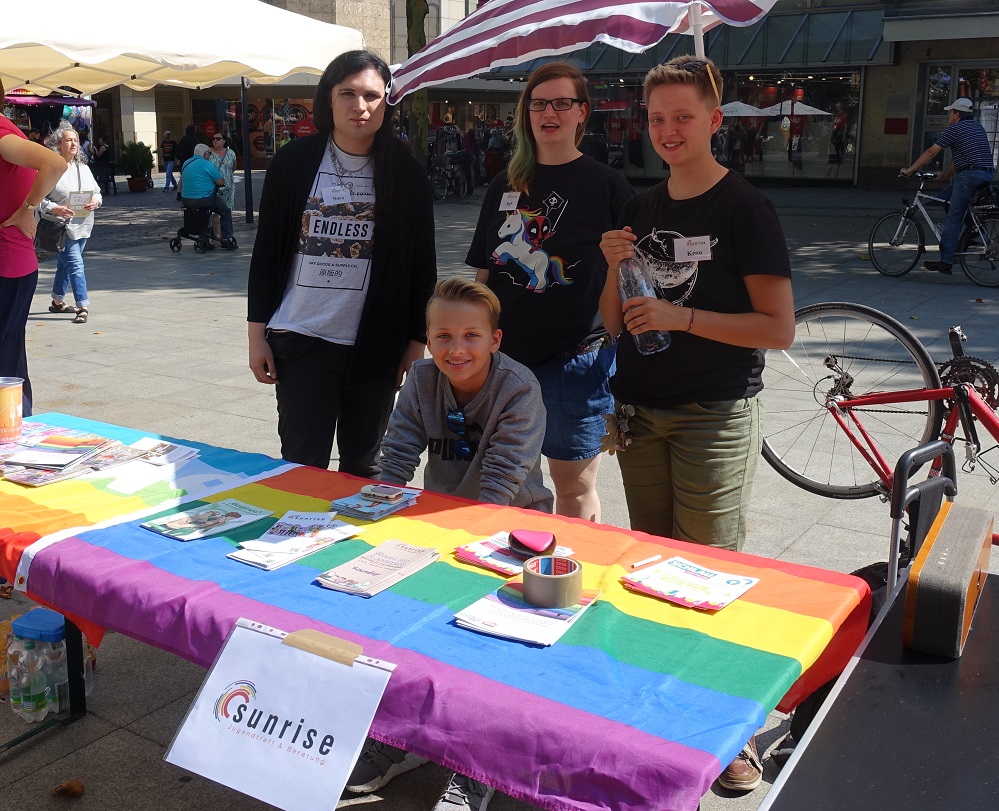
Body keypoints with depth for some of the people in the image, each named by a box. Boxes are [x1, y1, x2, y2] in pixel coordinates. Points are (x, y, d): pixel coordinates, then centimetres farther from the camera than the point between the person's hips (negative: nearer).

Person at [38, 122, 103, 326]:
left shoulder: (83, 168, 11)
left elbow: (97, 191, 13)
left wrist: (95, 201, -9)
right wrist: (56, 209, -26)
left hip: (82, 225, 7)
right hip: (62, 225, -7)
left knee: (66, 263, 17)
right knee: (75, 264, -12)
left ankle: (57, 301, 31)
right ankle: (83, 306, -9)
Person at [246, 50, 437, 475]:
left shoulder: (406, 172, 0)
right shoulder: (294, 161, 0)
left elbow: (423, 264, 3)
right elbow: (266, 250, 4)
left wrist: (416, 341, 2)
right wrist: (257, 332, 1)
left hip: (375, 345, 0)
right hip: (300, 343, 0)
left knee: (364, 467, 11)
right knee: (302, 466, 3)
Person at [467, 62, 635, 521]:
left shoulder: (606, 185, -2)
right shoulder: (505, 186, 11)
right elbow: (483, 273, 14)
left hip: (576, 358, -4)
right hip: (505, 354, 5)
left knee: (574, 490, 4)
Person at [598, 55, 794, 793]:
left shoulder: (746, 210, -7)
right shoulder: (642, 209, 10)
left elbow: (778, 328, -13)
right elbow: (614, 323, 12)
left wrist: (679, 317, -20)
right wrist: (616, 269, -7)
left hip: (715, 418, -6)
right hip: (642, 412, 6)